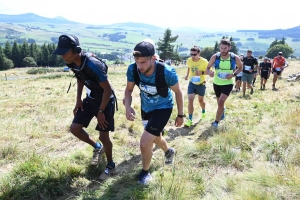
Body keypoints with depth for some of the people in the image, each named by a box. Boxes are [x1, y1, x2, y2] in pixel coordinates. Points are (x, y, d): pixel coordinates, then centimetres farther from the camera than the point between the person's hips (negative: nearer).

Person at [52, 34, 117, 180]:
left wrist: (101, 111, -19)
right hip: (91, 98, 7)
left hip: (106, 100, -7)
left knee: (103, 136, 0)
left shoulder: (93, 65, -33)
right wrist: (78, 100, 6)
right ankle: (97, 147, 26)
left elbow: (108, 89, -25)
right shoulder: (72, 63, -8)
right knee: (74, 128, 1)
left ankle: (110, 166, 26)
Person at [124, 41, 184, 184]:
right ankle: (169, 151, 61)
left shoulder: (167, 72, -34)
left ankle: (145, 172, 16)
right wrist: (128, 107, -25)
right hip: (146, 107, 5)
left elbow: (178, 92, -15)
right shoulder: (132, 69, -26)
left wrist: (180, 115, -7)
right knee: (155, 137, 26)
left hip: (163, 108, -5)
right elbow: (129, 89, -7)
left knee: (145, 143, -14)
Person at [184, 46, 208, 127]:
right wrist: (187, 75, 19)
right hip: (191, 83, 2)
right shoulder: (189, 60, -9)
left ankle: (203, 111, 50)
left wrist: (201, 72, -28)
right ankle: (190, 120, -7)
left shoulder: (204, 61, -20)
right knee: (190, 100, -11)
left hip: (201, 84, -2)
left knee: (201, 100, 17)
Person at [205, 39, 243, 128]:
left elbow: (240, 67, 4)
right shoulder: (215, 57, -14)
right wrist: (210, 72, -30)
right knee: (219, 102, 20)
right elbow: (207, 68, -6)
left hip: (228, 83, -2)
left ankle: (216, 122, -5)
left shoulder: (235, 58, -14)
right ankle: (222, 112, 54)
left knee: (221, 102, -19)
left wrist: (233, 74, -15)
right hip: (217, 83, 2)